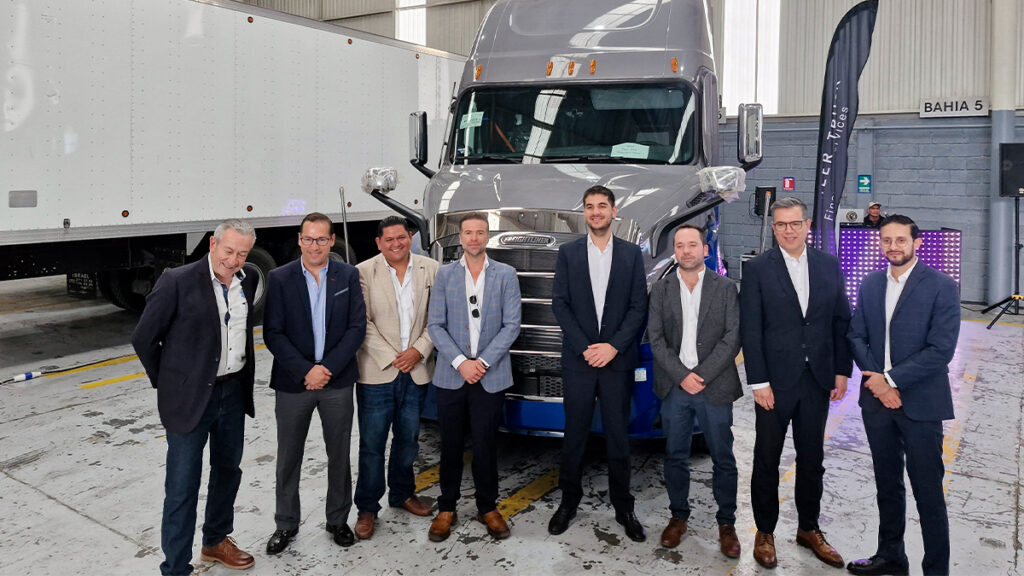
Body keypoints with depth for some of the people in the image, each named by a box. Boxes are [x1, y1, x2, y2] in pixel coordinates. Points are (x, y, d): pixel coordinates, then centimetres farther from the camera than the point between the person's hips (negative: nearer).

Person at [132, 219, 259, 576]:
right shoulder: (177, 281, -16)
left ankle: (216, 540, 41)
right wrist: (169, 384, -1)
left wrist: (242, 377, 12)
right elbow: (144, 339, -9)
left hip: (234, 392, 6)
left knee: (228, 470, 21)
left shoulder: (247, 280, 2)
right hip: (190, 397, -6)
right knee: (183, 486, 0)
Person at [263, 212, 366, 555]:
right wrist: (305, 372, -17)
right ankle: (286, 524, 27)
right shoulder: (279, 278, -4)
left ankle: (338, 519, 29)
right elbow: (273, 333, -8)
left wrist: (328, 368, -14)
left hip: (338, 382, 1)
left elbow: (357, 327, -4)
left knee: (339, 455, 12)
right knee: (288, 458, 11)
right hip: (293, 383, -1)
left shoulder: (348, 275, -1)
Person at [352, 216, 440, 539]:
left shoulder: (431, 270, 3)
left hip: (416, 372, 3)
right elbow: (363, 324, -7)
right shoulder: (364, 273, -5)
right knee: (372, 444, 2)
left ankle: (402, 494, 35)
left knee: (408, 440, 17)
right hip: (377, 372, -3)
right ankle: (367, 509, 14)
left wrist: (419, 350, -9)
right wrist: (392, 358, -11)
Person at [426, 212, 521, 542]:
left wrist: (483, 361, -11)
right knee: (450, 446, 9)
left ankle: (488, 508, 22)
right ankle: (446, 509, 22)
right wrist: (460, 362, -12)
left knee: (485, 445, 6)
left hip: (491, 376, -1)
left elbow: (512, 325, -3)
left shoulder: (506, 275, 3)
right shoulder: (445, 274, 4)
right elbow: (435, 325, 0)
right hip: (450, 376, 1)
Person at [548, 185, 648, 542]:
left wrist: (613, 346, -10)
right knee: (574, 433, 6)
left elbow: (639, 307, 1)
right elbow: (559, 304, 0)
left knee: (618, 435, 5)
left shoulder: (631, 254, 6)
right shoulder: (568, 253, 5)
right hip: (578, 360, 0)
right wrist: (584, 348, -9)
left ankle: (623, 507, 16)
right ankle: (569, 500, 20)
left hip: (617, 359, 0)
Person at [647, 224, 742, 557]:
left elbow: (733, 337, -5)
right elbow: (655, 338, 1)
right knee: (675, 457, 10)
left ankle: (726, 523, 18)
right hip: (674, 387, 2)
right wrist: (682, 376, -10)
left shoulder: (725, 288, 1)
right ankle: (678, 516, 24)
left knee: (723, 459, 5)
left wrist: (702, 375, -12)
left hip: (715, 388, -1)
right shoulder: (661, 290, 6)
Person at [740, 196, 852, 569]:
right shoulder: (757, 269, -6)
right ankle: (765, 532, 22)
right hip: (775, 381, -3)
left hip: (817, 380, 3)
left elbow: (841, 321, 8)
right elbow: (750, 330, -8)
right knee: (767, 460, 8)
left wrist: (842, 371, 2)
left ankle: (809, 529, 30)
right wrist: (758, 382, -12)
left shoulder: (829, 266, 5)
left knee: (812, 459, 14)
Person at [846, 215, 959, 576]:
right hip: (877, 398, 5)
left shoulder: (941, 286, -9)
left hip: (920, 403, -5)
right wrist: (875, 379, -8)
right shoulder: (870, 285, 7)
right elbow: (857, 336, 6)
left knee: (928, 491, 2)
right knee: (887, 484, 17)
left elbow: (941, 349, -15)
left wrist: (891, 379, -16)